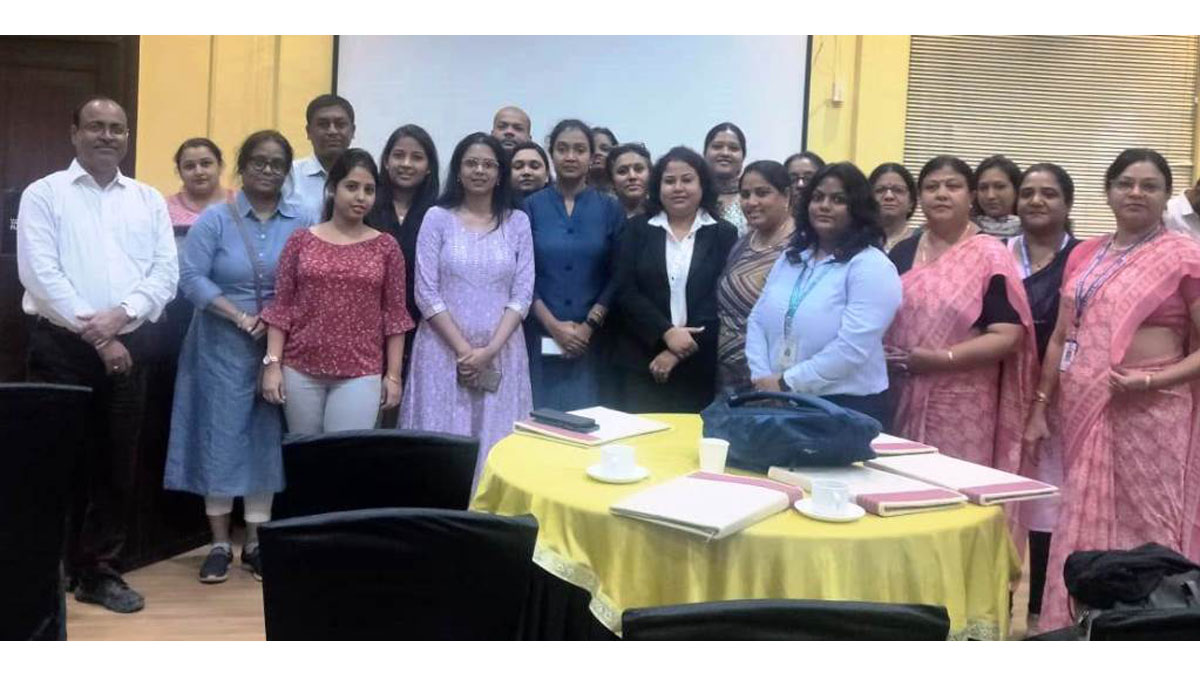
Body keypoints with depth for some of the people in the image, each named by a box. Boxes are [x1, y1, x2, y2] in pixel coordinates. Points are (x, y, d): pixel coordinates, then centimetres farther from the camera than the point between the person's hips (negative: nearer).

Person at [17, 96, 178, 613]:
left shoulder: (149, 200, 11)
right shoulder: (43, 194, 1)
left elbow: (166, 272, 3)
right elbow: (40, 274, -9)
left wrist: (120, 314, -13)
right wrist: (96, 335, -13)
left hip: (128, 345, 3)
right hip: (63, 345, -3)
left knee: (117, 463, 6)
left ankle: (100, 571, 17)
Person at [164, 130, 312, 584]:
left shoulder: (300, 224, 3)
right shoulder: (215, 219, -2)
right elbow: (191, 278, -9)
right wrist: (240, 316, -16)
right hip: (223, 345, -2)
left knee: (267, 438, 7)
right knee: (221, 436, 2)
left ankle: (255, 542, 19)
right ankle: (220, 544, 13)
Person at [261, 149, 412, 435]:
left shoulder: (386, 247, 2)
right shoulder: (301, 240, 3)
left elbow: (394, 314, 2)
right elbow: (281, 306, 3)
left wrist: (393, 374, -1)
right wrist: (272, 363, -3)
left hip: (360, 374, -1)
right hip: (301, 370, 1)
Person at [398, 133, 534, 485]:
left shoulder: (518, 222, 6)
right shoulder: (438, 218, 2)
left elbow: (522, 295, 1)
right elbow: (426, 294, -3)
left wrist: (490, 350, -10)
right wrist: (463, 349, -10)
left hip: (502, 355, 1)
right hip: (445, 350, -1)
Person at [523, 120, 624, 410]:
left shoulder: (610, 208, 5)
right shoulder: (531, 206, 4)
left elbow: (617, 276, 2)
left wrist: (589, 326, -9)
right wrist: (553, 325, -10)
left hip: (591, 338, 0)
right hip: (540, 335, 0)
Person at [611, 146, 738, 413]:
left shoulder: (724, 234, 5)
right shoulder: (637, 230, 7)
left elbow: (721, 300, -4)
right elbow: (625, 291, -1)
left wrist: (678, 353, -11)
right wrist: (667, 332, -14)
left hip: (700, 367, 0)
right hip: (641, 364, 1)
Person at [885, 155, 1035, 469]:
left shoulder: (989, 255, -4)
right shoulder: (902, 252, 11)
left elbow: (1008, 336, -10)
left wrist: (939, 358, -17)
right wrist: (880, 353, -3)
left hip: (961, 408, -4)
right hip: (901, 400, 4)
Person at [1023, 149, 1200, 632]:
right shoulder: (1084, 255, 11)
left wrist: (1152, 380, -20)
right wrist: (1039, 408, 9)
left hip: (1148, 414, -5)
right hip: (1084, 411, 5)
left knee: (1145, 528, 2)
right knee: (1083, 525, 12)